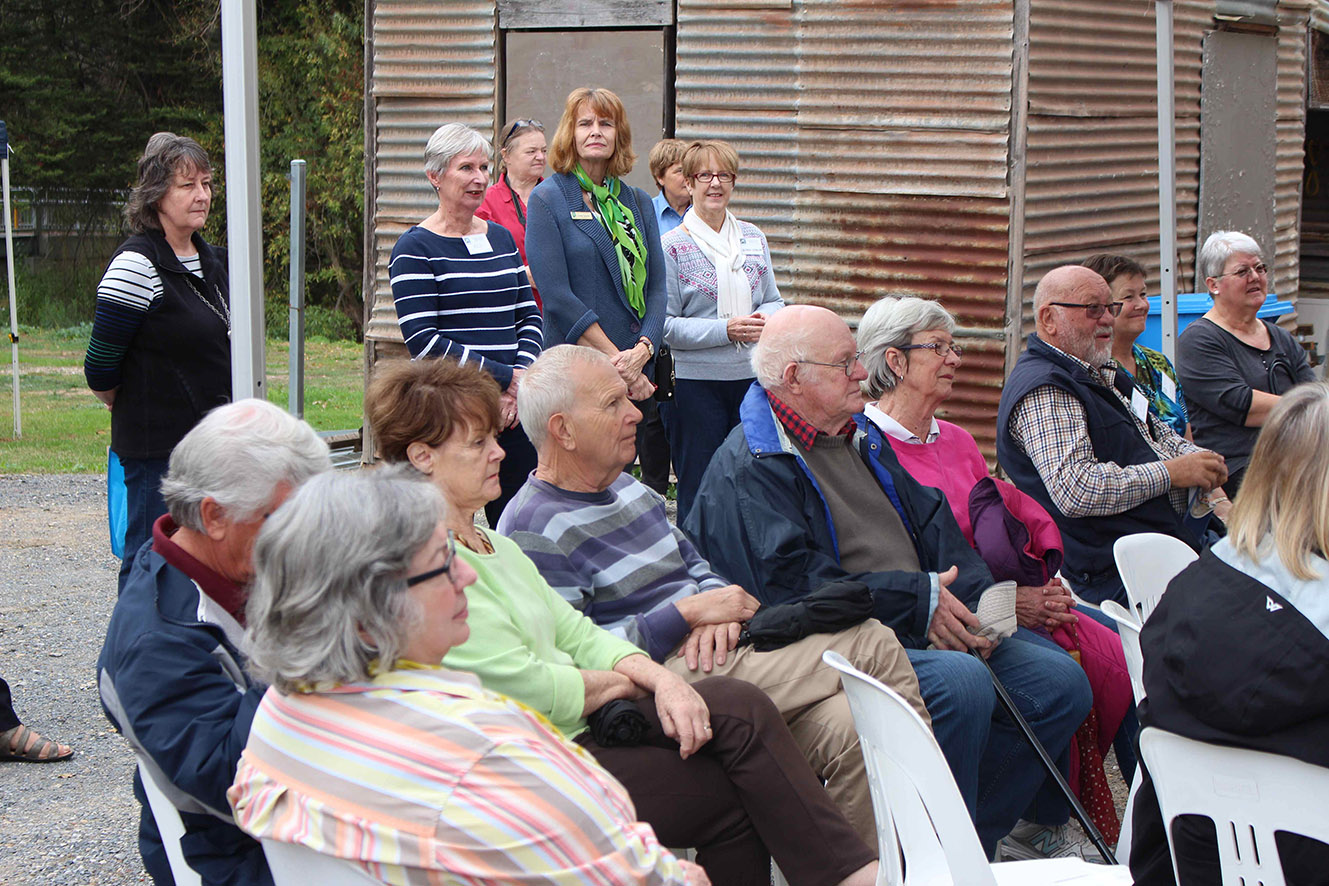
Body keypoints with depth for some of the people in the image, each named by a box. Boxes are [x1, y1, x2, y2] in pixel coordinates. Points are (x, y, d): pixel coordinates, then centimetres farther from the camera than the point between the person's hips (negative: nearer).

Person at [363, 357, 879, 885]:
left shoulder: (489, 543, 17)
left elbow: (576, 633, 12)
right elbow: (530, 691, -18)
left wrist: (661, 679, -6)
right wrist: (630, 682, -2)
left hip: (574, 724, 9)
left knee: (739, 705, -12)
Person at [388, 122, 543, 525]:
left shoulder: (501, 238, 16)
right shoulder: (415, 249, -4)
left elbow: (530, 314, 15)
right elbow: (423, 341, -11)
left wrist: (523, 377, -4)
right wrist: (506, 378, -13)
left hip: (513, 408, 6)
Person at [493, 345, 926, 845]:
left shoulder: (628, 489, 21)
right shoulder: (534, 529, -8)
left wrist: (718, 611, -1)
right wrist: (689, 612, -14)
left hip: (711, 652, 9)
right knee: (874, 646, -18)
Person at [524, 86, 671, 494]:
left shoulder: (638, 203, 15)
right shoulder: (548, 198, 0)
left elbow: (657, 285, 9)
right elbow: (557, 295, -9)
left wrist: (642, 350, -9)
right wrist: (615, 358, -13)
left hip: (641, 369, 5)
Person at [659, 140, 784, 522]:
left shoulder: (753, 237, 12)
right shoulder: (673, 246, -4)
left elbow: (774, 301, 17)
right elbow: (666, 325, -9)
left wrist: (764, 320, -7)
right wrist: (726, 330, -19)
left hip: (752, 376, 4)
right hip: (696, 382, -4)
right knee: (698, 490, 1)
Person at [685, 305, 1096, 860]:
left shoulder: (859, 438, 22)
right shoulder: (745, 468, -8)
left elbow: (931, 523, 19)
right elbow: (790, 584, -19)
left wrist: (971, 601, -2)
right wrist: (918, 599, -17)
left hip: (926, 631, 9)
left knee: (1060, 682, -4)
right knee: (962, 684, -33)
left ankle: (977, 837, 4)